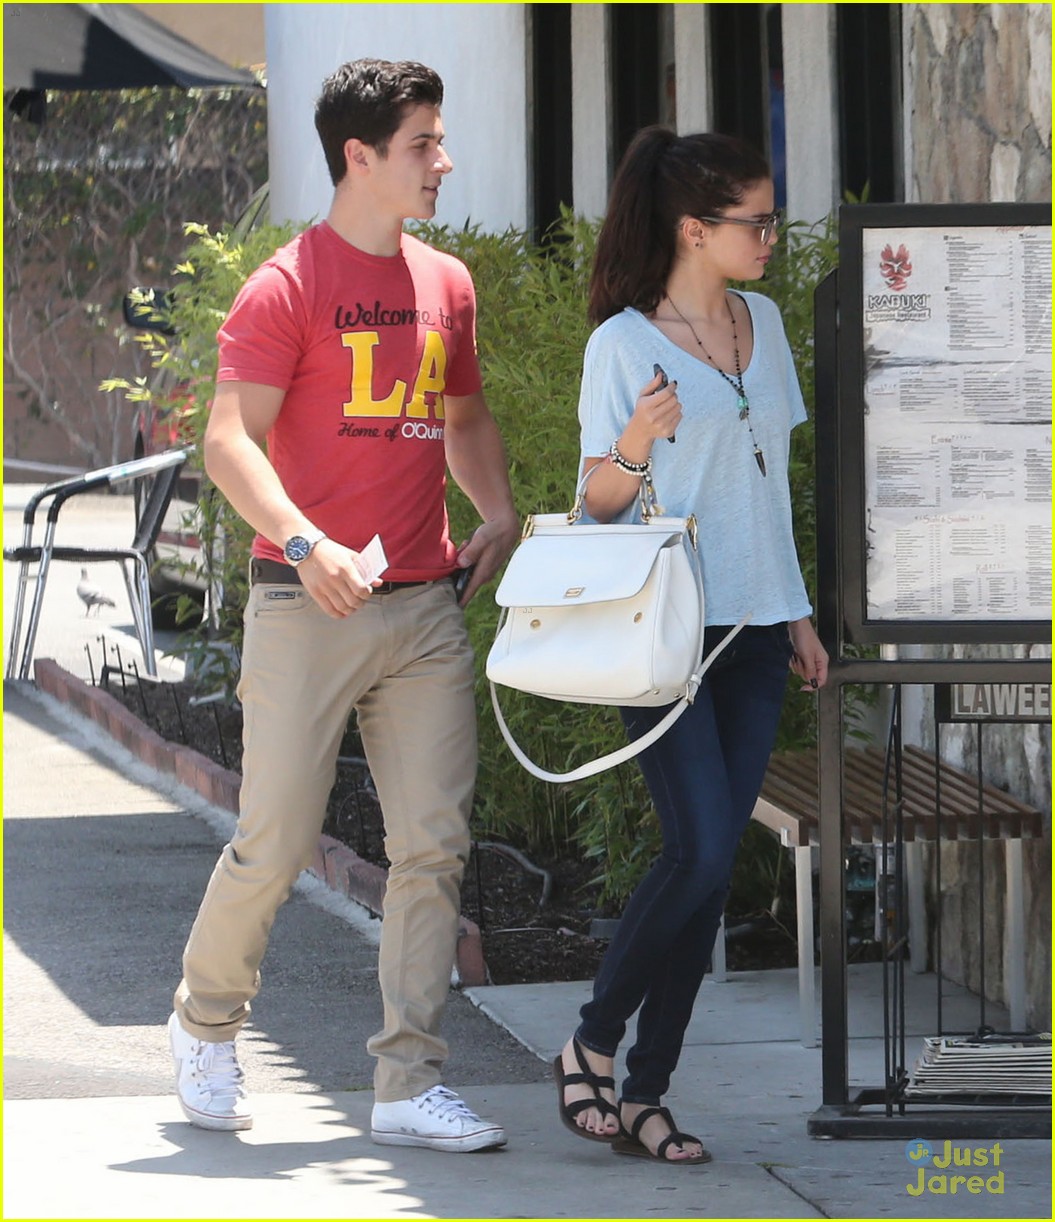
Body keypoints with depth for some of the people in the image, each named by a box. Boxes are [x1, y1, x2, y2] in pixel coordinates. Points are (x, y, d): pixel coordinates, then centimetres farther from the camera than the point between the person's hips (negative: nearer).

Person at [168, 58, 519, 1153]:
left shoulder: (445, 283, 14)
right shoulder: (287, 287, -7)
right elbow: (230, 440, -13)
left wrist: (499, 515, 9)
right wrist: (304, 545, -27)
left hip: (426, 607, 6)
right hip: (308, 608, -6)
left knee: (432, 846, -1)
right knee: (276, 843, -2)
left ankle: (411, 1085, 2)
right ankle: (204, 1023, 24)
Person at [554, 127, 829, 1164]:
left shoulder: (764, 322, 12)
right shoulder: (623, 341, -7)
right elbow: (598, 499, -3)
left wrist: (797, 613, 20)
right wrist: (637, 443, -24)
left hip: (754, 628, 6)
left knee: (710, 866, 3)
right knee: (699, 852, -15)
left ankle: (645, 1092, 7)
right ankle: (591, 1045, 5)